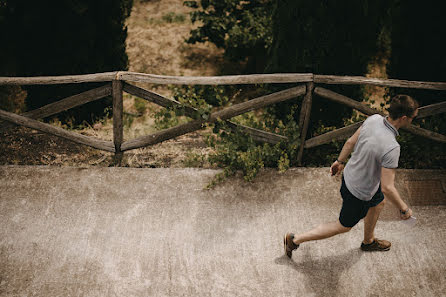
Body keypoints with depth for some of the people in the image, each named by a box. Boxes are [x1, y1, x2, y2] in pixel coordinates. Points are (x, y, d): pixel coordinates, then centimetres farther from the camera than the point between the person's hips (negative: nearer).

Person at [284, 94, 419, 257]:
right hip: (359, 194, -8)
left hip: (350, 174, 8)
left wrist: (340, 161, 18)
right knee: (343, 226, 16)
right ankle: (295, 239, 22)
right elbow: (387, 188, -33)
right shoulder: (391, 148, -38)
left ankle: (368, 241, 57)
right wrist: (404, 209, -17)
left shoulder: (374, 119, -16)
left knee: (378, 203, 32)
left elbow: (350, 142, 1)